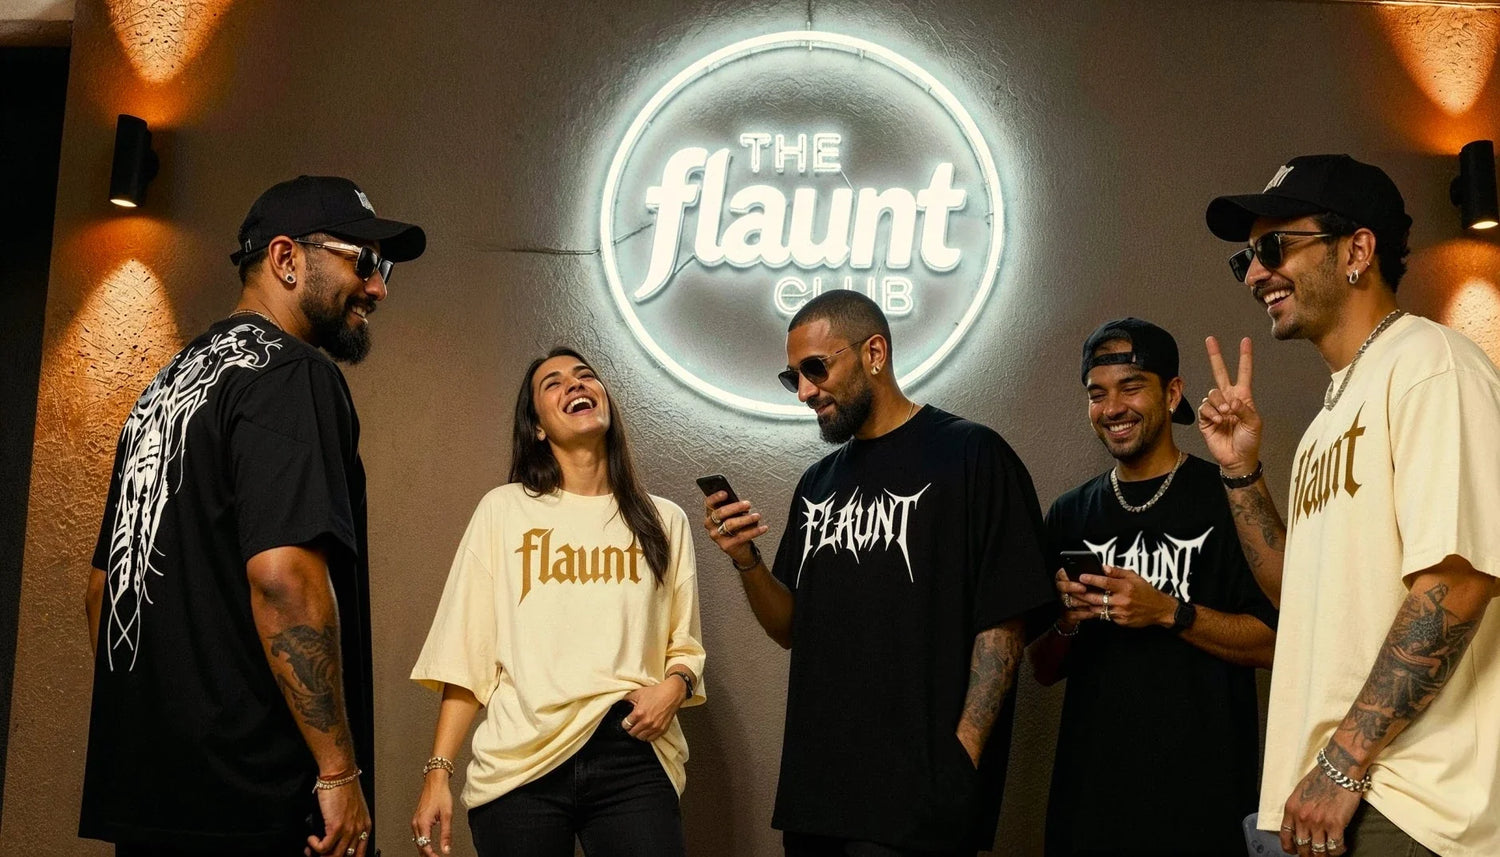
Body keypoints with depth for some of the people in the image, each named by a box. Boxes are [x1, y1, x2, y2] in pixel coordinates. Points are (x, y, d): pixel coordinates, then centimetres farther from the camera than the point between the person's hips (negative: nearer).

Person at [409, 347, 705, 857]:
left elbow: (684, 645, 14)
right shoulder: (503, 509, 6)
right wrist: (438, 772, -3)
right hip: (520, 764, -1)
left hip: (633, 762, 1)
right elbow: (466, 653, 3)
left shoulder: (664, 521, 12)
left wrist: (674, 686, -7)